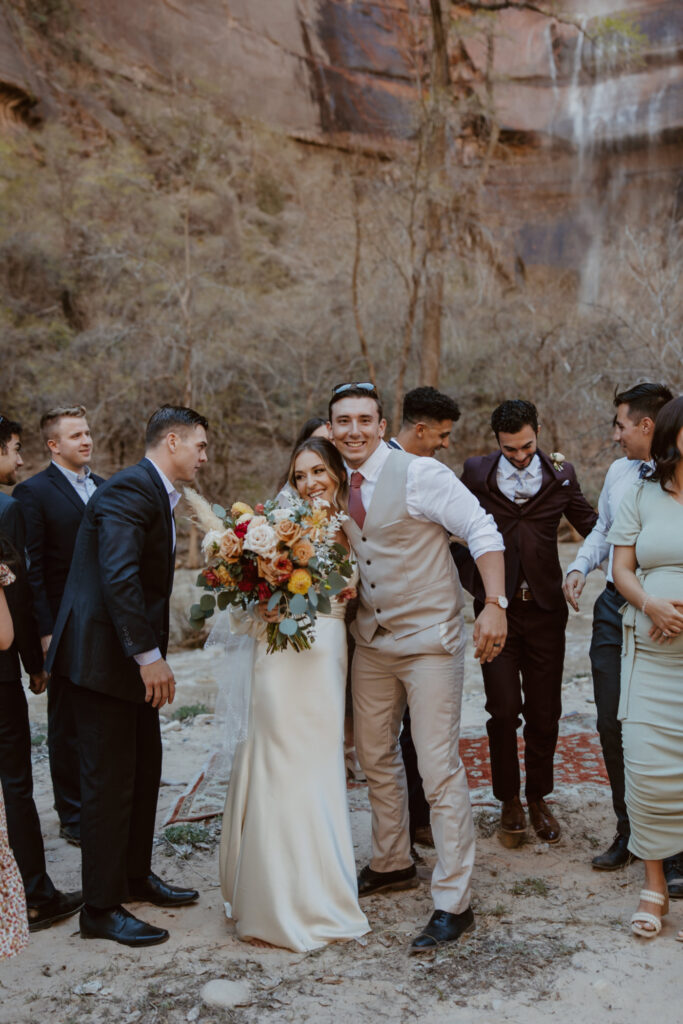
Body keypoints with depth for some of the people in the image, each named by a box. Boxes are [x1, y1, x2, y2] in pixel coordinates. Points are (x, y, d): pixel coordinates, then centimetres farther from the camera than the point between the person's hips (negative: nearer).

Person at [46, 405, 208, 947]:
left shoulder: (159, 495, 14)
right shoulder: (129, 490, -18)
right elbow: (118, 576, -28)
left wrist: (153, 652, 11)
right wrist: (149, 655, -28)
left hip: (132, 654, 10)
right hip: (104, 653, -10)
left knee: (145, 767, 19)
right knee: (110, 779, -2)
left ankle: (136, 875, 35)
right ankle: (102, 908, 11)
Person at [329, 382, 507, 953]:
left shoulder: (419, 475, -15)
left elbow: (482, 532, -17)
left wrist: (495, 604, -28)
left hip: (429, 640, -7)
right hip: (371, 643, 7)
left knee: (439, 769, -5)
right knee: (376, 758, 18)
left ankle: (454, 904, 6)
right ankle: (393, 864, 39)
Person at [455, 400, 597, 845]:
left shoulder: (561, 474, 3)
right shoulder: (476, 473, 0)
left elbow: (593, 526, 10)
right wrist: (472, 579, 0)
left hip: (545, 607, 1)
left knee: (544, 711, 8)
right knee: (503, 708, 0)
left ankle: (538, 798, 28)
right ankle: (509, 800, 19)